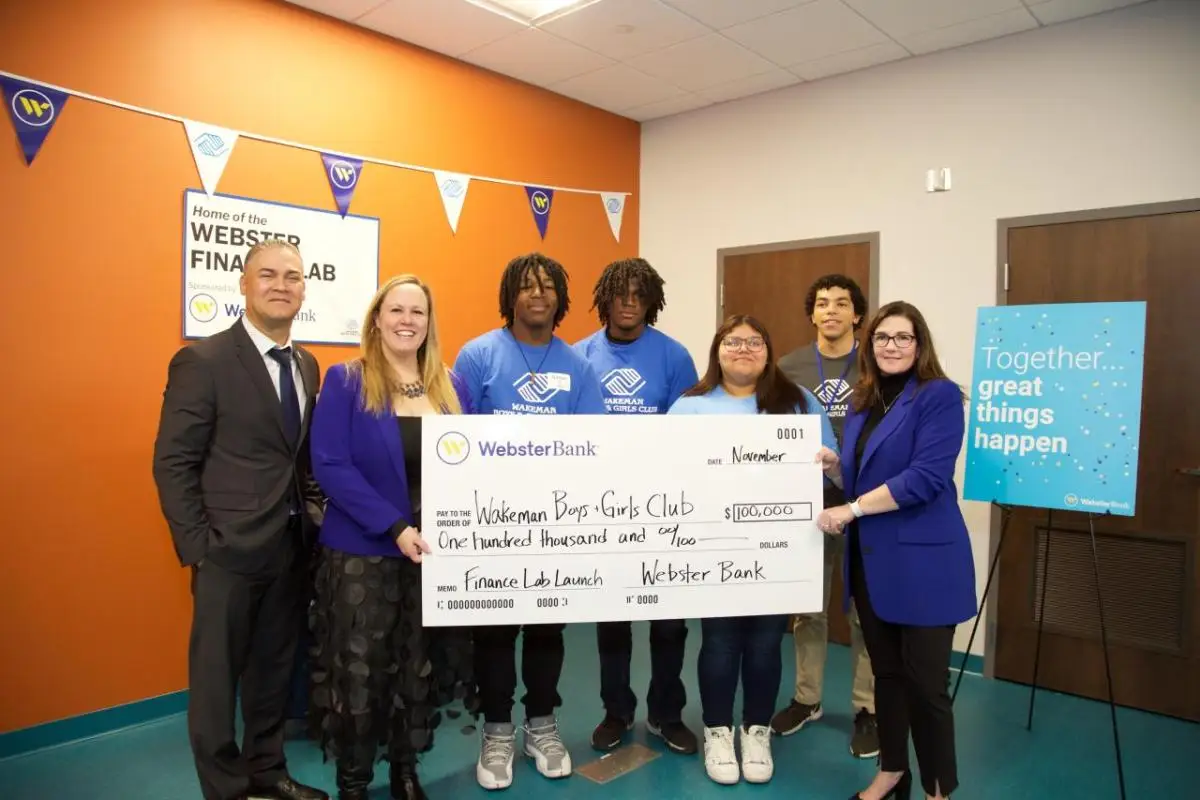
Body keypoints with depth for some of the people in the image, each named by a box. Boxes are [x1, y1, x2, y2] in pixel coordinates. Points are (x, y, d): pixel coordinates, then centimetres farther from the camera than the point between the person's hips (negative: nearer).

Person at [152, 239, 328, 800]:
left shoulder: (306, 365, 8)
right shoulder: (203, 360, -11)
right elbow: (172, 463, -11)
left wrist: (315, 507, 4)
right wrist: (198, 547, -14)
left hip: (292, 544, 6)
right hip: (229, 547, -6)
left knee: (274, 667, 19)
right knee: (217, 674, 9)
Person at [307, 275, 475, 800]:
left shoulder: (451, 388, 8)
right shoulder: (346, 381, -5)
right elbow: (329, 465, -14)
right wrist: (395, 527, -21)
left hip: (436, 551, 4)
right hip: (362, 551, -4)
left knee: (421, 667, 14)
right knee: (358, 670, 5)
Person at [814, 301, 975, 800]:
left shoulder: (939, 396, -10)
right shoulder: (862, 404, 12)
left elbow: (925, 478, -20)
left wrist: (851, 509, -19)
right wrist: (832, 466, -3)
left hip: (922, 561, -6)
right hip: (870, 560, 6)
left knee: (925, 682, 4)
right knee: (886, 672, 18)